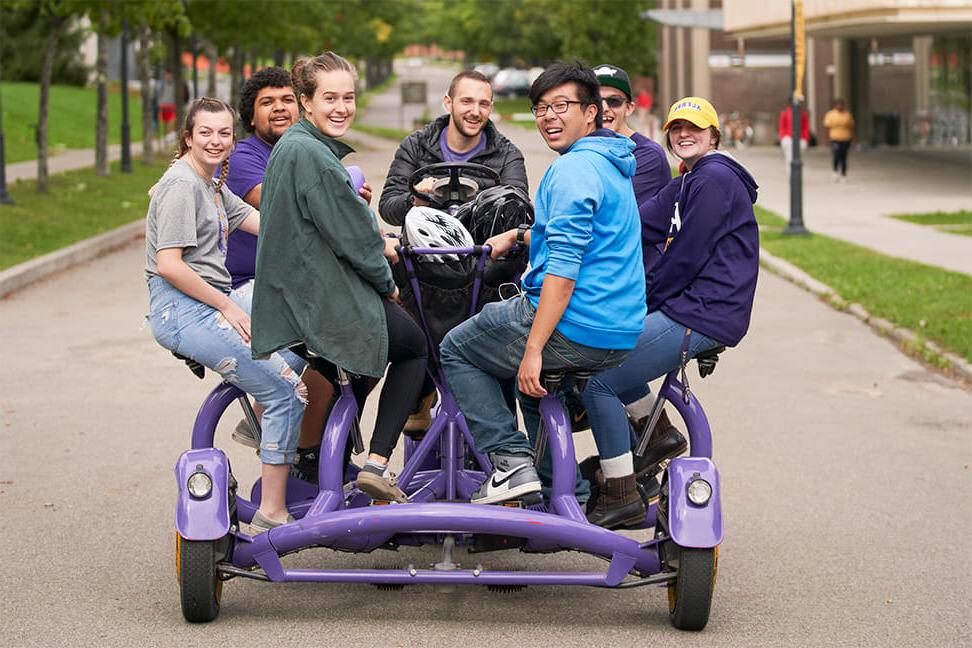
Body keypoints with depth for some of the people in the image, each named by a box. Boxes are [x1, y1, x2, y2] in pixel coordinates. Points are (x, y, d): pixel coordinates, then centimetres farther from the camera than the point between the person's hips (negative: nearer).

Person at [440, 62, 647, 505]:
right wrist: (519, 236, 25)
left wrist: (533, 349, -25)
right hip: (620, 337, 9)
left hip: (575, 331, -9)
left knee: (455, 351, 9)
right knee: (532, 383, 34)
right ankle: (570, 497, 31)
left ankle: (511, 460, -1)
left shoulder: (573, 169, -15)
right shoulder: (612, 164, 17)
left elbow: (563, 266, -23)